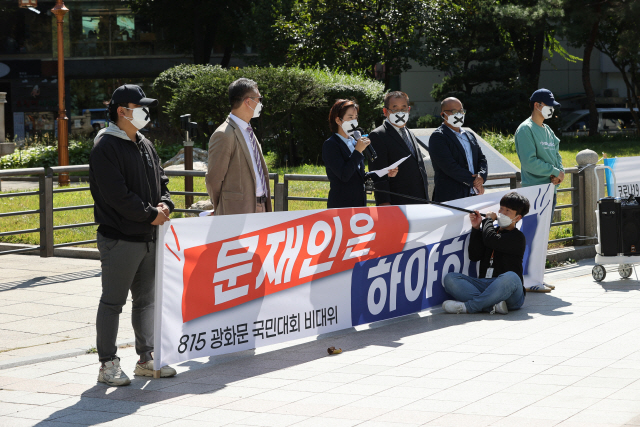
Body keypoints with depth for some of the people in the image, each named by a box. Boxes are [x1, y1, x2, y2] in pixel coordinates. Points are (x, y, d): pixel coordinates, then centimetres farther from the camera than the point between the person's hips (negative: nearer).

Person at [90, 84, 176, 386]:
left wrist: (164, 205, -3)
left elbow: (160, 181, 19)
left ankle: (146, 358, 24)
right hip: (119, 238, -8)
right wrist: (150, 214, -15)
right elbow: (117, 195, -19)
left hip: (148, 237, 8)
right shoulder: (106, 147, -12)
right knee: (112, 302, -3)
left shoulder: (145, 145, 15)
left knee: (146, 300, 15)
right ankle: (108, 364, 2)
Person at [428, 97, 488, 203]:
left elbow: (482, 159, 17)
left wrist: (481, 176, -5)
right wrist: (473, 182, -10)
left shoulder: (470, 136, 21)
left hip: (473, 195, 7)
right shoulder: (438, 137, -4)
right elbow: (450, 167, -13)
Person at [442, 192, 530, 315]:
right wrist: (476, 228, 5)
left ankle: (467, 307, -33)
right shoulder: (493, 231, 22)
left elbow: (490, 239, -16)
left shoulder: (517, 238, 2)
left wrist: (488, 220, 3)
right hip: (484, 286, 6)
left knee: (510, 277, -41)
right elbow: (474, 256, 11)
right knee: (449, 279, -14)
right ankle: (493, 305, -36)